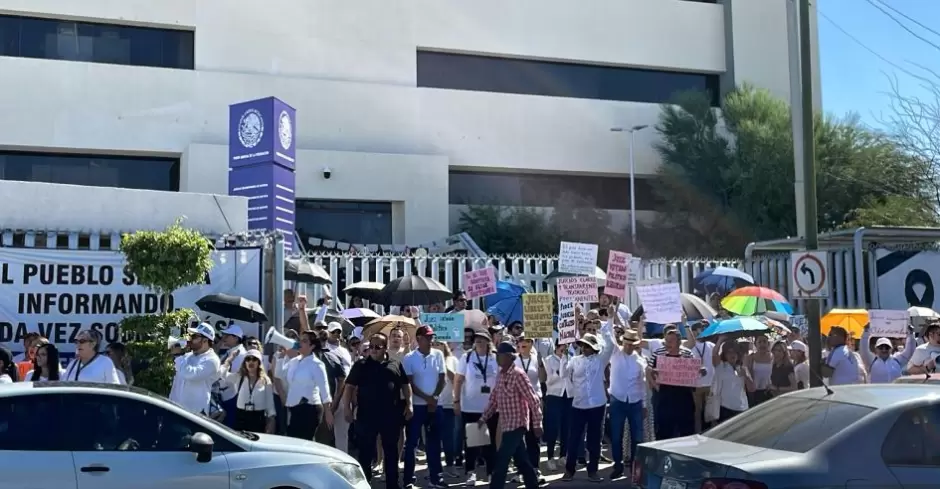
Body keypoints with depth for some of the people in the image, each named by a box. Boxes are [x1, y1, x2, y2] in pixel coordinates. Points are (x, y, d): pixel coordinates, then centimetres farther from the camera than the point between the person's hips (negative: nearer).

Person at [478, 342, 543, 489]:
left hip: (516, 425, -8)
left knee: (500, 462, -7)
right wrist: (483, 418, 11)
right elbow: (493, 399, 17)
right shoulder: (501, 375, 9)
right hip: (508, 426, 8)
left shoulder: (518, 375, -16)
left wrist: (537, 424, -15)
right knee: (521, 461, 14)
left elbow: (533, 400, -16)